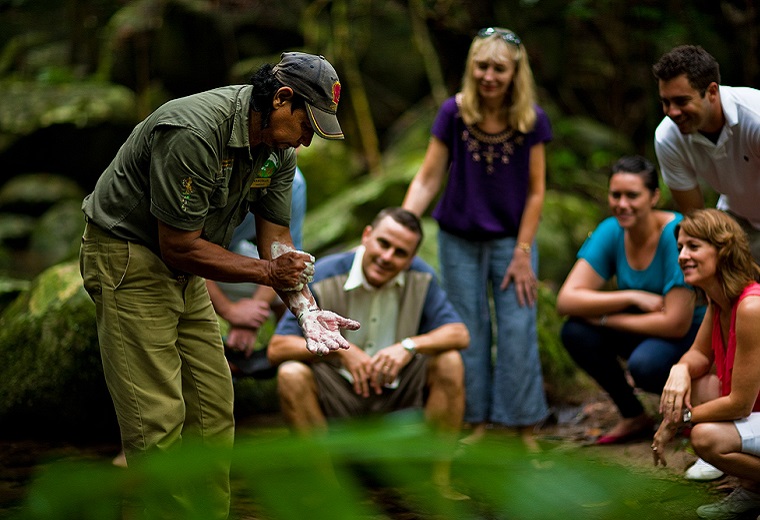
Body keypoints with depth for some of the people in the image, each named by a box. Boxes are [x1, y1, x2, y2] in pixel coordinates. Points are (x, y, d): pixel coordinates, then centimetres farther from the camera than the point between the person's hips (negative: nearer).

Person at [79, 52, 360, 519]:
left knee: (214, 407, 7)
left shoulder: (279, 148, -1)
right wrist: (266, 271, -19)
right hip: (129, 260, -9)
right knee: (158, 417, -12)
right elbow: (178, 247, -25)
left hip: (184, 270, 9)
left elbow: (275, 238, 3)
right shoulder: (192, 133, -29)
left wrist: (307, 311, -12)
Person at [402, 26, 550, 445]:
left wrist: (523, 253, -6)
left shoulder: (532, 119, -11)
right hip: (460, 240, 1)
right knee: (469, 332, 7)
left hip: (511, 239, 0)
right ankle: (477, 423, 18)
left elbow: (535, 191, -4)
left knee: (518, 331, -2)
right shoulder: (454, 113, -11)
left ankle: (524, 429, 8)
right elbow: (427, 180, -8)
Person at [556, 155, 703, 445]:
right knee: (576, 331, -17)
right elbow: (566, 300, -15)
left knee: (645, 364, -35)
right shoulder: (611, 232, -9)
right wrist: (632, 297, -26)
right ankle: (634, 417, 3)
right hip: (648, 331, 6)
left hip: (694, 334, -6)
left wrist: (604, 319, -21)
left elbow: (677, 323, -28)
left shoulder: (675, 234, -25)